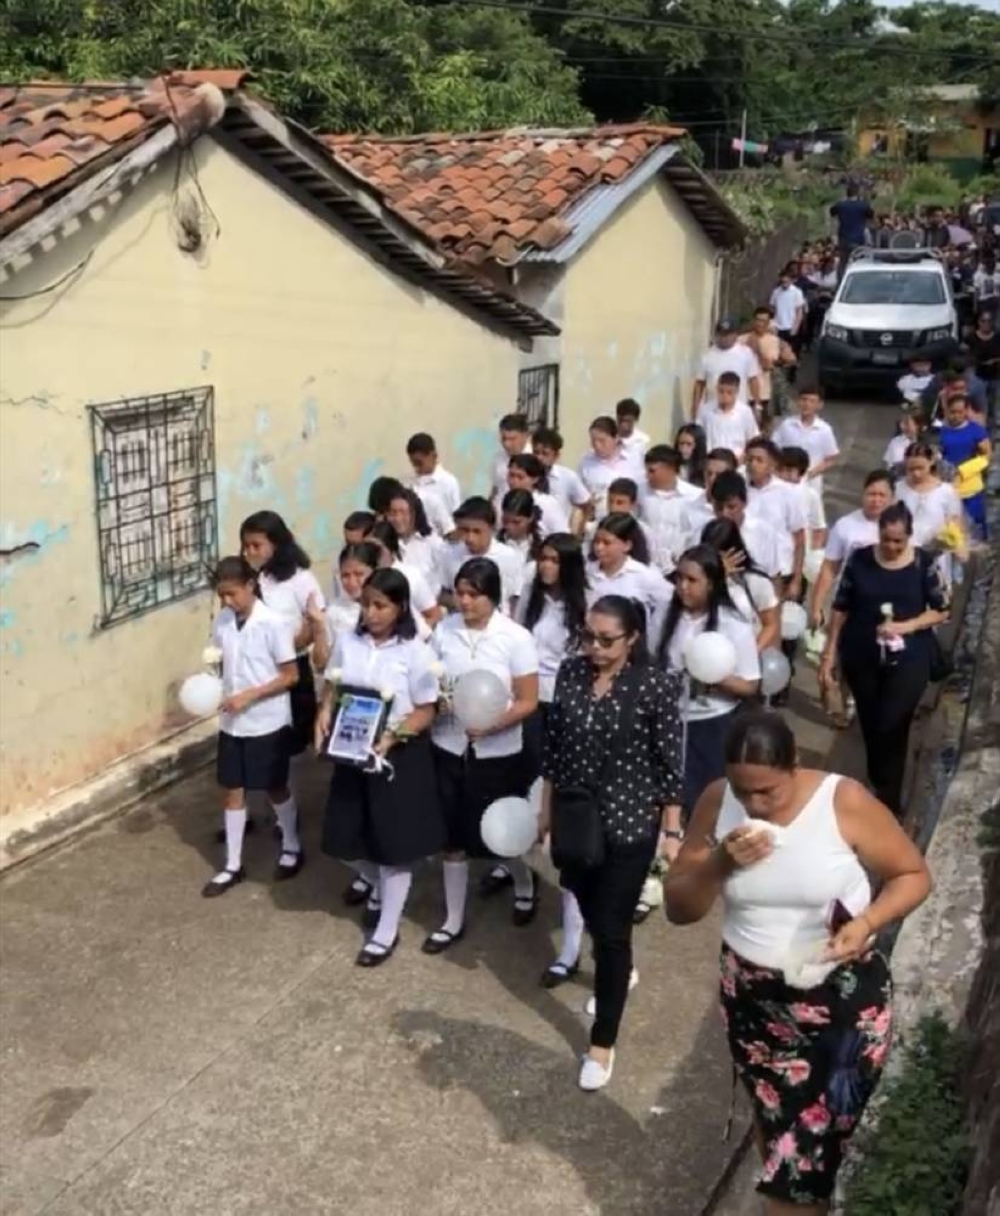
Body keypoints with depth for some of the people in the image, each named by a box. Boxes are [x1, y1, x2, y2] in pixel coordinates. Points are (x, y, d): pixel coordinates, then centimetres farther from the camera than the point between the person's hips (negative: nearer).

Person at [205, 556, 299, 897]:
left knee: (274, 789, 10)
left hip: (268, 723, -5)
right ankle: (233, 865, 22)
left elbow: (290, 676, -14)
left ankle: (292, 848, 34)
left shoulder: (274, 623, -17)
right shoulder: (222, 621, -1)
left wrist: (248, 696, -21)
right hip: (232, 723, 5)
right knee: (232, 791, 10)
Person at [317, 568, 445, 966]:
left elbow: (425, 711, -10)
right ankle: (378, 885, 44)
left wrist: (392, 736, -24)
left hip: (398, 756, -4)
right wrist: (323, 718, -11)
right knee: (345, 839, 12)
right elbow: (332, 688, 9)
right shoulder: (347, 640, -2)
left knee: (394, 845, 6)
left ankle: (386, 931, 22)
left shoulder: (415, 651, -14)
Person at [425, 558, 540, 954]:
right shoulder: (444, 630, -3)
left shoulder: (516, 638, -12)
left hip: (498, 754, -2)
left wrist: (491, 725, -24)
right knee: (453, 839, 11)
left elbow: (528, 702, -10)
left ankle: (525, 885, 44)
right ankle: (453, 921, 26)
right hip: (448, 749, 3)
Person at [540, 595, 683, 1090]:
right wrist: (547, 808, 12)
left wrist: (672, 834, -7)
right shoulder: (571, 672, -3)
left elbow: (670, 765, -10)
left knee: (611, 930, 1)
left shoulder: (654, 687, -16)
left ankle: (602, 1043, 16)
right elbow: (553, 744, 7)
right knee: (591, 914, 22)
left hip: (628, 826, -5)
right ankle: (617, 973, 53)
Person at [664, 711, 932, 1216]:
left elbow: (913, 874, -6)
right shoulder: (717, 802, -10)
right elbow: (677, 908, -6)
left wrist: (868, 922, -25)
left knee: (811, 1146, -1)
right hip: (752, 997, 4)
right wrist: (720, 863, -25)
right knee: (772, 1118, 22)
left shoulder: (844, 802, -19)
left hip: (843, 1002, -3)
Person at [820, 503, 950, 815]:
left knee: (892, 728, -9)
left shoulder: (924, 563, -7)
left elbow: (942, 611, -1)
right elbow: (841, 609, 2)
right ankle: (880, 788, 31)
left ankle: (888, 799, 5)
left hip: (908, 660, -2)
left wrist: (906, 626, -17)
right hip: (861, 658, 2)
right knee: (871, 727, 12)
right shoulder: (859, 560, -4)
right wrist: (829, 654, 1)